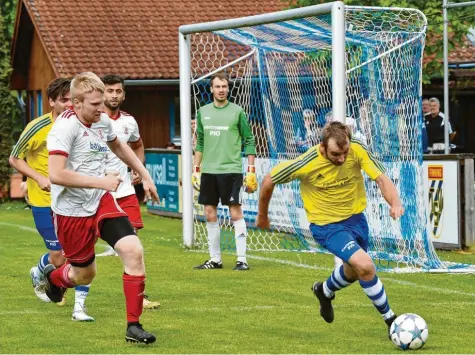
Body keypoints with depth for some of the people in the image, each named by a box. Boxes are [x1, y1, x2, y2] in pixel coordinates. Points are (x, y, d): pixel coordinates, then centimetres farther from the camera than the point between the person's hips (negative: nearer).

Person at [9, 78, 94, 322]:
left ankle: (79, 306, -1)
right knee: (59, 258, -1)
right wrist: (39, 178, -17)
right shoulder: (37, 128, -14)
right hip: (45, 201, -3)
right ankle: (39, 275, 35)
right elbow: (14, 159, -4)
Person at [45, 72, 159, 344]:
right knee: (85, 274, 11)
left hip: (102, 201, 5)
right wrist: (101, 182, -27)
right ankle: (54, 277, 49)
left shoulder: (103, 121, 3)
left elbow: (119, 146, 27)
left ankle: (134, 326, -8)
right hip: (72, 210, -5)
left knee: (133, 250, -16)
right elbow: (56, 174, -30)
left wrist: (145, 176, 23)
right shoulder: (65, 127, -21)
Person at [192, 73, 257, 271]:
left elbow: (249, 142, 0)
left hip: (231, 170, -4)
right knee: (210, 215, 7)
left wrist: (251, 171, -5)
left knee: (235, 213, -6)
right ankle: (215, 259, 15)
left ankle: (242, 259, -3)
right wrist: (196, 170, 13)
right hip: (208, 171, 5)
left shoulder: (237, 112, -2)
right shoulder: (203, 112, 10)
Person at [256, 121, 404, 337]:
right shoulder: (306, 164, -27)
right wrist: (262, 215, 1)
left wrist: (395, 203, -44)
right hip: (326, 225, -5)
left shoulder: (357, 151, -21)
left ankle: (325, 291, 60)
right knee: (365, 266, -23)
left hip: (355, 218, 5)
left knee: (353, 271, 26)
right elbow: (269, 181, -13)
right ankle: (390, 319, -5)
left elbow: (381, 179, -23)